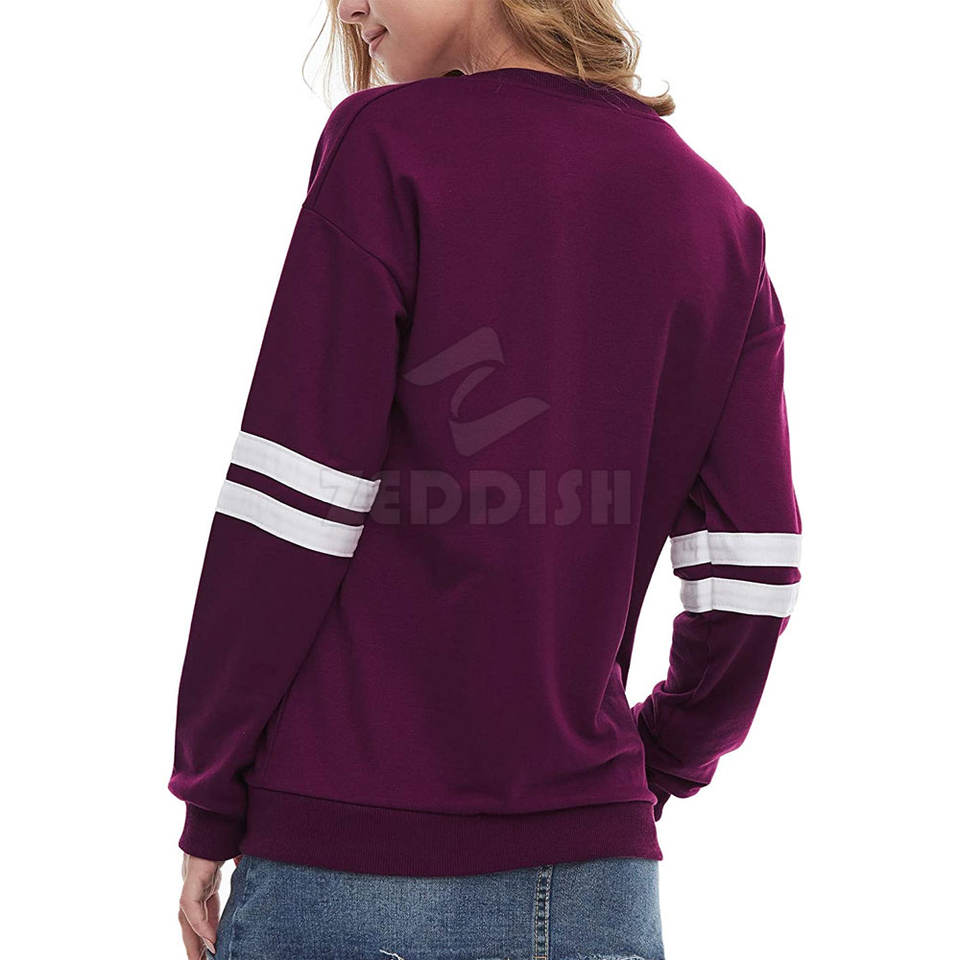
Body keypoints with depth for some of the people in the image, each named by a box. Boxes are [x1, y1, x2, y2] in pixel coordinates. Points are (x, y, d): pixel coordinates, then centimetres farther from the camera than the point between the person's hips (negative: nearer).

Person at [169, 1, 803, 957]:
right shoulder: (719, 216, 8)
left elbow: (291, 511, -10)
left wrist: (209, 803, -1)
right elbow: (749, 577, 4)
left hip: (348, 843, -4)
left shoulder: (385, 143, -6)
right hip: (596, 862, 4)